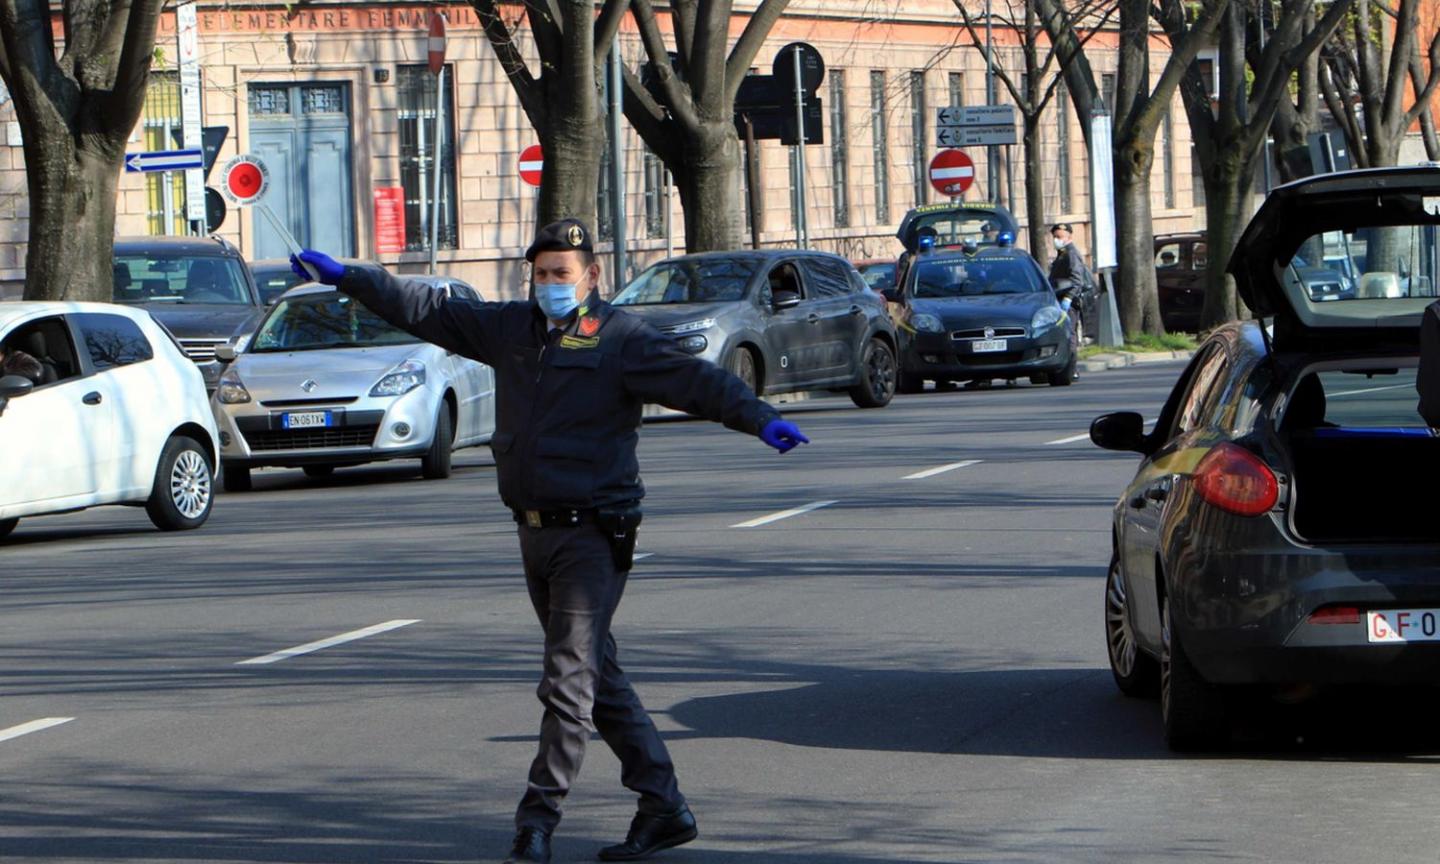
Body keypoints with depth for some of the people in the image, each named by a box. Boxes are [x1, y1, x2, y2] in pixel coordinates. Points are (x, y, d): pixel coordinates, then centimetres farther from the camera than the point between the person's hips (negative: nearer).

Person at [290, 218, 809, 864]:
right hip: (536, 535, 7)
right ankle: (663, 807, 17)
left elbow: (693, 379, -19)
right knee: (599, 679, 11)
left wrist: (760, 419, -35)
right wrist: (345, 277, 21)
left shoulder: (621, 339, -7)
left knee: (570, 680, -10)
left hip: (593, 536, -7)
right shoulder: (511, 329, 13)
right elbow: (426, 310, 20)